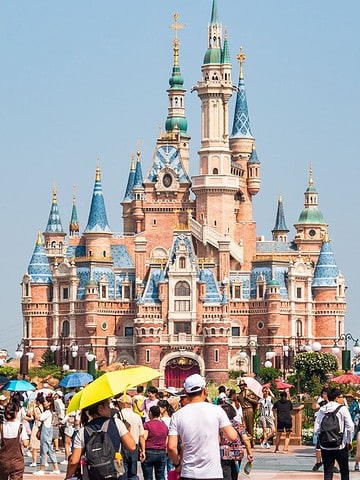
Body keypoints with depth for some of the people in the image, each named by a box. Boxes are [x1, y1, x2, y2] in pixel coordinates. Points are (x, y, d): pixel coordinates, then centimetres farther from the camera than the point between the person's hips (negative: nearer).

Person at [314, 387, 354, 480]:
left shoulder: (321, 410, 4)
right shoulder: (342, 409, -6)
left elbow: (316, 430, 0)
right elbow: (350, 426, -10)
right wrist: (349, 441, 3)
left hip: (325, 447, 3)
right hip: (340, 446, -3)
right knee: (344, 472, 11)